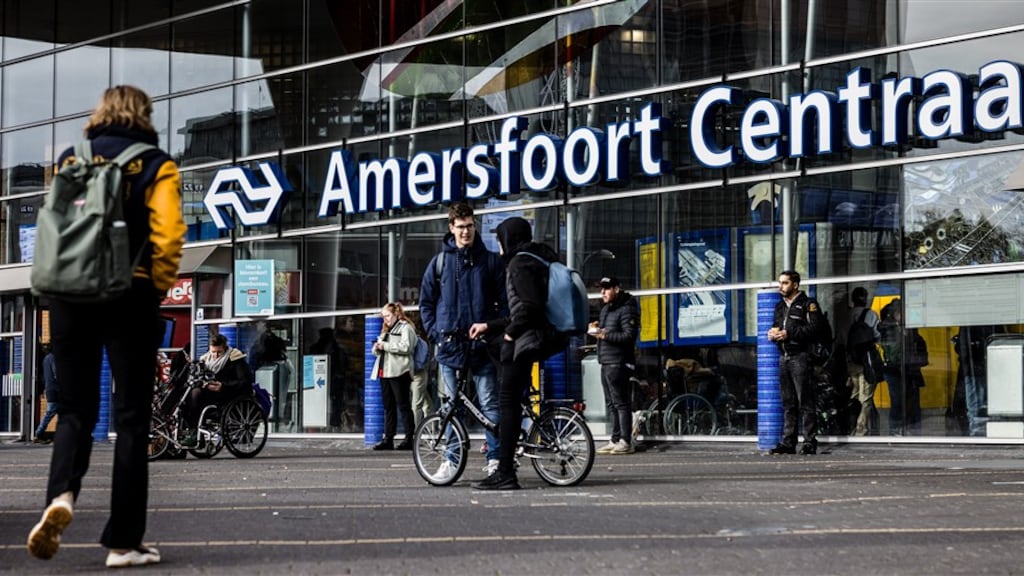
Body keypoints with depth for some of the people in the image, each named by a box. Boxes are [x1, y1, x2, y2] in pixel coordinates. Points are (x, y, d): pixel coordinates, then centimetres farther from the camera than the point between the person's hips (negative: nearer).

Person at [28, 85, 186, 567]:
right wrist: (159, 286, 0)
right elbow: (167, 235, -11)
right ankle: (123, 541, 4)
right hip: (131, 297, -3)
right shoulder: (155, 166, 0)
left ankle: (62, 495, -19)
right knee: (131, 417, 4)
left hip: (70, 295, 3)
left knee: (75, 409, 11)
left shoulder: (69, 161, 9)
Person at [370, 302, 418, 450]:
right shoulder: (386, 330, 24)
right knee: (388, 407, 7)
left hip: (399, 372, -8)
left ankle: (410, 439, -5)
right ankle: (388, 439, 8)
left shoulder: (405, 328, -2)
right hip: (385, 372, 8)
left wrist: (385, 345, -14)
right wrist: (377, 348, 4)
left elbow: (405, 347, -17)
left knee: (403, 405, -7)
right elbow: (377, 352, 27)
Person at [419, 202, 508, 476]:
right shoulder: (440, 262, 9)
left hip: (482, 343, -1)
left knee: (489, 403, -4)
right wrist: (435, 333, 2)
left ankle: (495, 458, -4)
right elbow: (426, 302, 13)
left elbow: (504, 301, 6)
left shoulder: (490, 261, 7)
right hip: (450, 343, 1)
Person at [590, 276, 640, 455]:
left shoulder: (626, 309, -10)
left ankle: (626, 442, -9)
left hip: (618, 363, -10)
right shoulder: (606, 309, 20)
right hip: (606, 362, 10)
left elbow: (630, 335, -19)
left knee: (621, 403, -9)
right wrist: (596, 328, 9)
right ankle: (615, 440, 16)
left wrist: (605, 335, -20)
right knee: (611, 404, 11)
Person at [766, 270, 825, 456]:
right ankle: (787, 443, 9)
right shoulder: (780, 306, 21)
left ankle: (810, 442, -6)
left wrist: (788, 333, -17)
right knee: (788, 403, 7)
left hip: (801, 357, -7)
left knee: (805, 402, -7)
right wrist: (773, 333, 4)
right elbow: (775, 327, 28)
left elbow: (814, 328, -13)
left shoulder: (808, 304, -2)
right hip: (784, 357, 7)